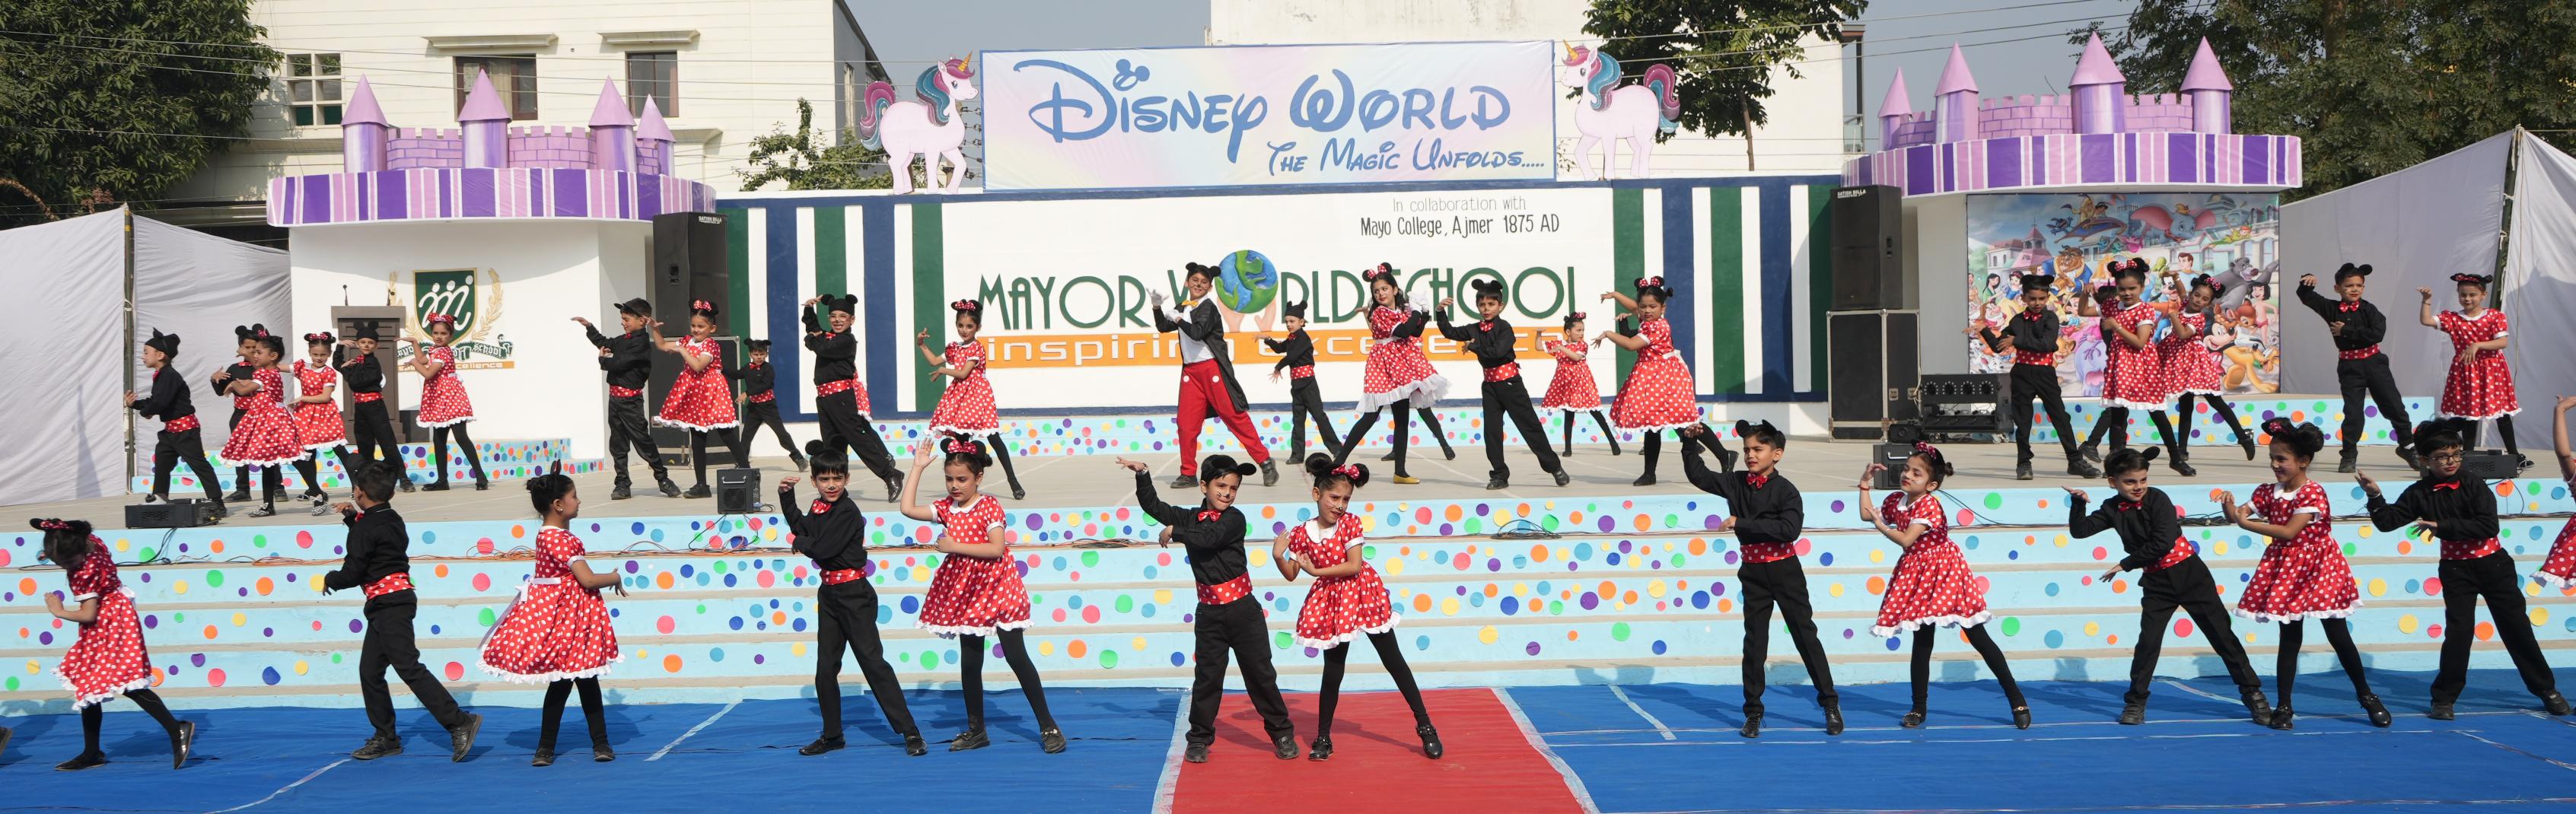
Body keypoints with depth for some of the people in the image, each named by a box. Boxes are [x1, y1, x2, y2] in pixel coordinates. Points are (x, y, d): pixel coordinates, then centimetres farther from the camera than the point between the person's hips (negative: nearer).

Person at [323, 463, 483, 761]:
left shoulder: (366, 528, -13)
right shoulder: (392, 520, 13)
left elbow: (352, 573, -13)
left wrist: (330, 580, 7)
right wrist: (352, 518, 26)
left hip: (388, 603, -10)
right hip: (397, 599, 10)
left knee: (409, 668, -14)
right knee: (370, 671, 13)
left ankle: (460, 723, -20)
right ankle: (386, 737, 18)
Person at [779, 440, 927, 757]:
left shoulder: (848, 511, -17)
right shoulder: (818, 507, 7)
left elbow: (823, 549, -22)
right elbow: (801, 528, 24)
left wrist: (797, 542, -3)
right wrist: (787, 497, 15)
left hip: (854, 594, -8)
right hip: (828, 594, 8)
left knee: (873, 662, -9)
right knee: (825, 668, 11)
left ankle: (909, 732, -6)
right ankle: (832, 736, 23)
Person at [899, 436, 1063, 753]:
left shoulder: (989, 506, -11)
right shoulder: (947, 509, 6)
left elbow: (997, 549, -20)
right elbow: (908, 509, 2)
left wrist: (956, 546, -22)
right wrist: (918, 467, 4)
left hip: (996, 589, -6)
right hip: (965, 592, 6)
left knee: (1017, 657, -6)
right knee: (969, 663, 9)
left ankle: (1048, 726, 0)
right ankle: (976, 730, 20)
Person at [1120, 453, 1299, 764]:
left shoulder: (1234, 518, -7)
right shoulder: (1190, 518, 6)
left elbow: (1208, 539, -23)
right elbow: (1153, 506, 6)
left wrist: (1175, 532, -11)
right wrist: (1143, 475, -6)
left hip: (1243, 609, -3)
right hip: (1209, 613, 3)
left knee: (1261, 673, 3)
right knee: (1207, 676, 6)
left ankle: (1283, 734, 13)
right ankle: (1199, 739, 15)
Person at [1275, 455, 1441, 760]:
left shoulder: (1349, 523, -9)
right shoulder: (1301, 534, -3)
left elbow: (1354, 566, -17)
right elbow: (1291, 575, 2)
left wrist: (1316, 571, -18)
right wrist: (1278, 557, -16)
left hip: (1363, 596, -1)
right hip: (1331, 603, 1)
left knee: (1394, 661, 4)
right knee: (1333, 669, 6)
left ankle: (1425, 726, 11)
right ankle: (1323, 737, 18)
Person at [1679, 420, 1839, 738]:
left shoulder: (1785, 490, -13)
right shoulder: (1735, 483, 2)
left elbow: (1790, 529, -26)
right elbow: (1698, 475, 10)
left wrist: (1741, 524, -26)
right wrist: (1690, 444, -4)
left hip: (1784, 571, -4)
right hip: (1753, 572, 4)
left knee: (1805, 635, 3)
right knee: (1754, 641, 8)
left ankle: (1831, 705, 13)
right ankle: (1753, 712, 15)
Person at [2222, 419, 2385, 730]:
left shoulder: (2313, 493, -16)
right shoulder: (2269, 491, 3)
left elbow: (2289, 532, -24)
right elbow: (2239, 513, -2)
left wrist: (2246, 523, -26)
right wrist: (2230, 509, -26)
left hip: (2318, 568, -5)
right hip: (2286, 569, 5)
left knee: (2338, 636, 2)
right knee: (2290, 638, 6)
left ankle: (2367, 696, 19)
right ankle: (2284, 706, 8)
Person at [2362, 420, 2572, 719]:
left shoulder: (2473, 484, -9)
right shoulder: (2420, 493, -4)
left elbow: (2488, 526, -19)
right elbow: (2388, 522, -5)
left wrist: (2443, 527, -21)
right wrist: (2375, 496, -19)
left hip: (2493, 563, 0)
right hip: (2456, 569, 0)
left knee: (2516, 626, 7)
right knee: (2459, 630, -8)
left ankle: (2547, 690, 21)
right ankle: (2444, 698, 4)